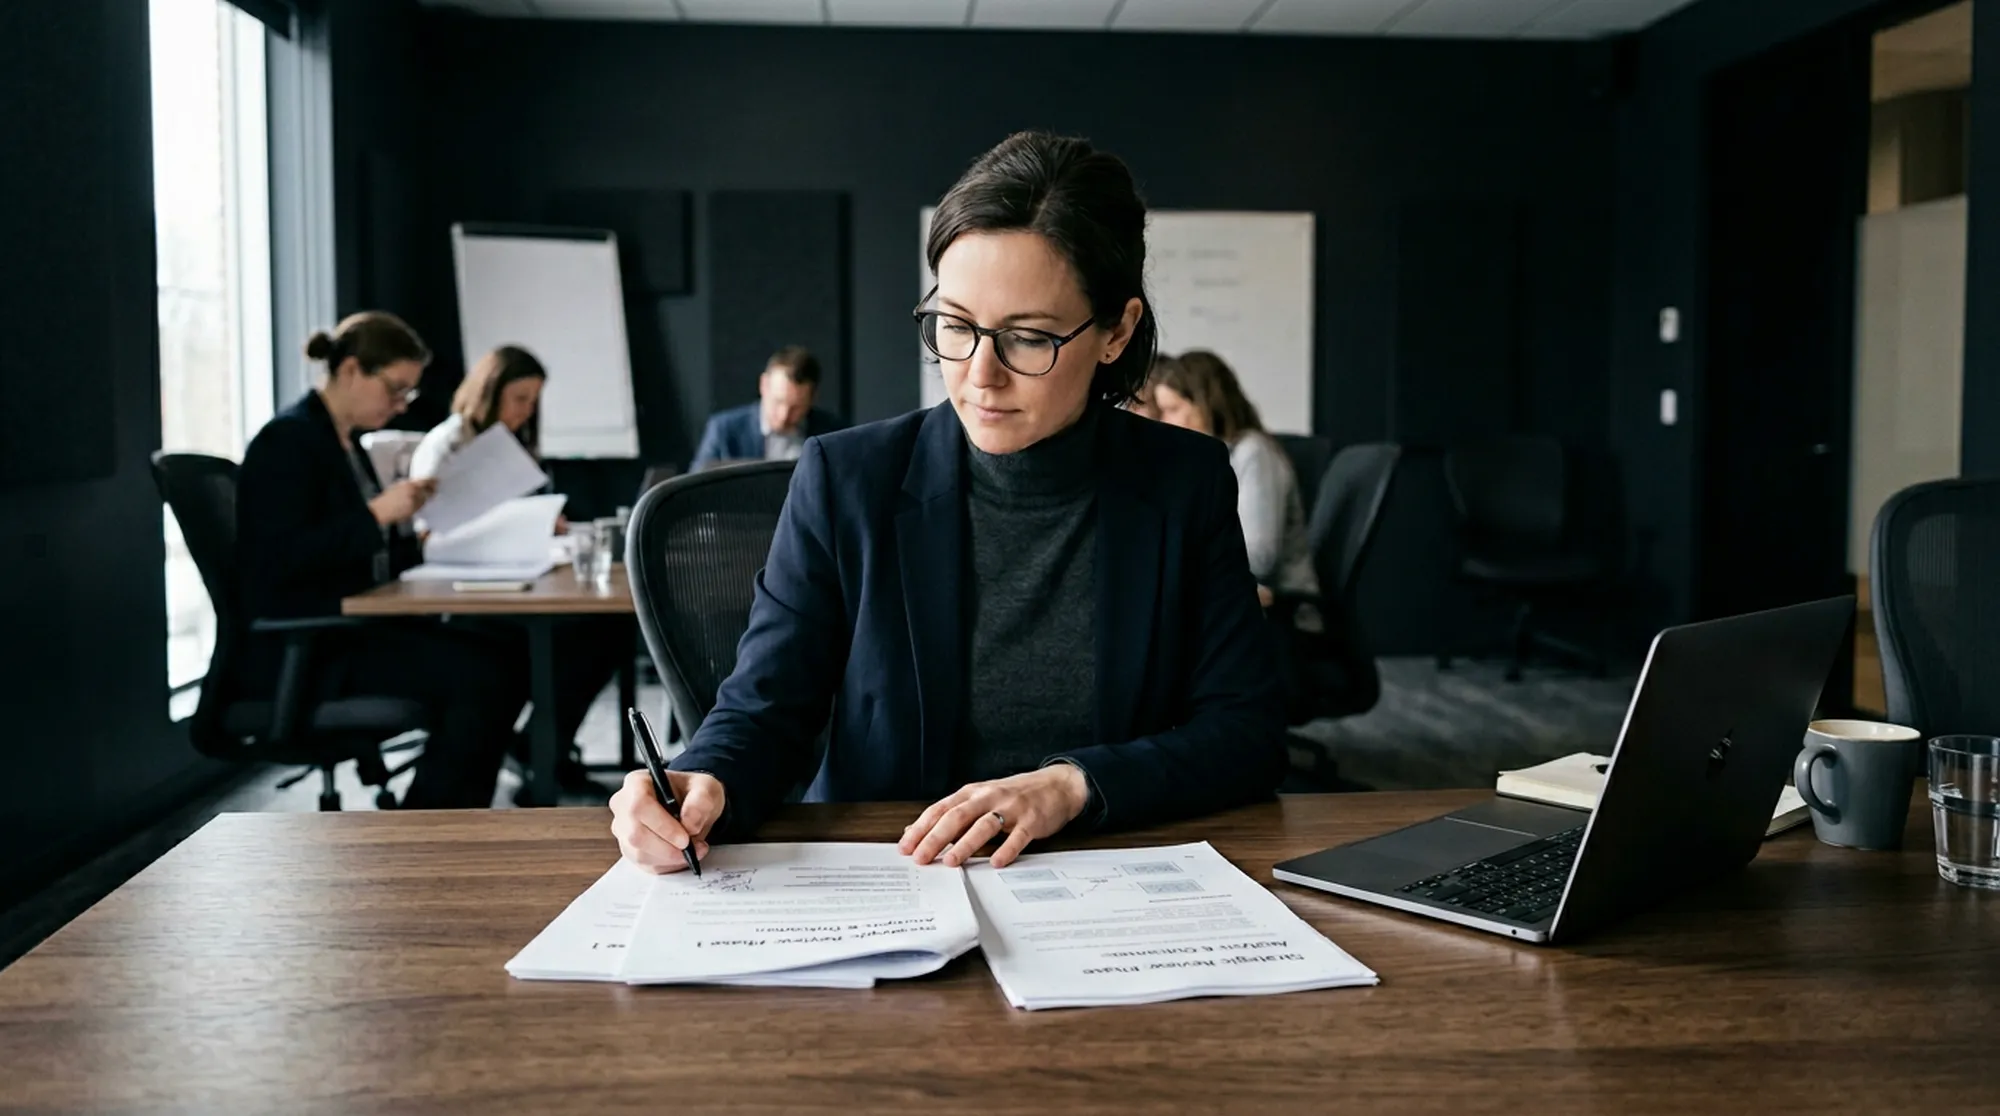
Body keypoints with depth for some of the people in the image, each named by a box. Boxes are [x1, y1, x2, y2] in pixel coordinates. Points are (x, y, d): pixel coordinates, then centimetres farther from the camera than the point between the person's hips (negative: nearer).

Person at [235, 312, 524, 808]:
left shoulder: (344, 441, 16)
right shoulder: (288, 439, -12)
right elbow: (282, 559, -22)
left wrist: (415, 536, 5)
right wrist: (377, 512, -23)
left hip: (351, 632, 9)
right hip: (302, 650, -9)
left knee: (503, 662, -8)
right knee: (481, 675, -20)